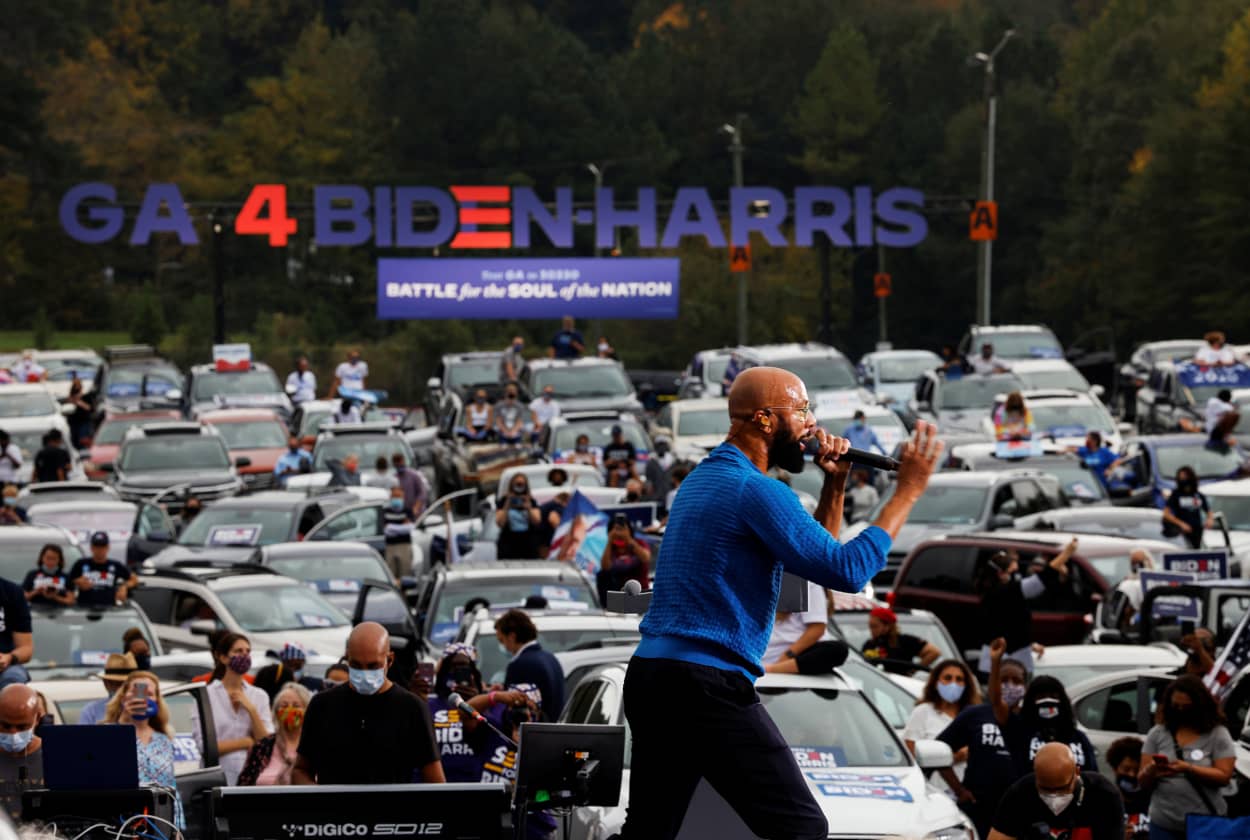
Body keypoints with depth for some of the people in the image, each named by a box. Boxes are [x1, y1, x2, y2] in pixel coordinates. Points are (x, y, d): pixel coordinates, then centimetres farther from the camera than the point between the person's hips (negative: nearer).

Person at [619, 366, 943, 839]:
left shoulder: (705, 478, 20)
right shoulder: (755, 490, -12)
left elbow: (814, 556, 26)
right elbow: (847, 571, -16)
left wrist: (834, 486, 13)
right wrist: (908, 490, -10)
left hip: (650, 675, 10)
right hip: (707, 684, -10)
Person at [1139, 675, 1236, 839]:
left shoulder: (1217, 734, 1)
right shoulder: (1157, 734, 7)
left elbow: (1224, 776, -8)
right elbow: (1143, 783, 6)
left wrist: (1188, 769, -21)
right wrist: (1151, 771, -18)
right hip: (1164, 825, 2)